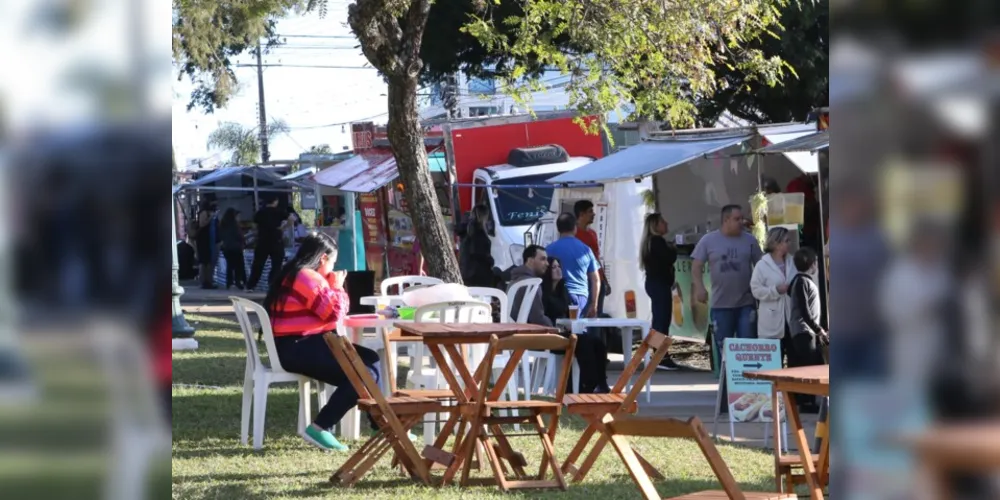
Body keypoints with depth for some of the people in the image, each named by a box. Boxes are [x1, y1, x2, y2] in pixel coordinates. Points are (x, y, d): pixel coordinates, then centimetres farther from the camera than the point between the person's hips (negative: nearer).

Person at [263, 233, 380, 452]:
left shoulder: (293, 274, 20)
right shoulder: (307, 277, -14)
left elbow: (324, 311, 24)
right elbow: (335, 312, -15)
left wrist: (332, 287, 13)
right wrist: (337, 286, 1)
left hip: (298, 346, 11)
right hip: (298, 349, -11)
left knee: (370, 359, 11)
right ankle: (319, 428, -15)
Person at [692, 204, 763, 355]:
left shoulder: (749, 240, 3)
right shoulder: (708, 240, 0)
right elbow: (696, 266, 0)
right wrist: (699, 287, -14)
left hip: (746, 304, 1)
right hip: (720, 305, -1)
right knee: (723, 348, 7)